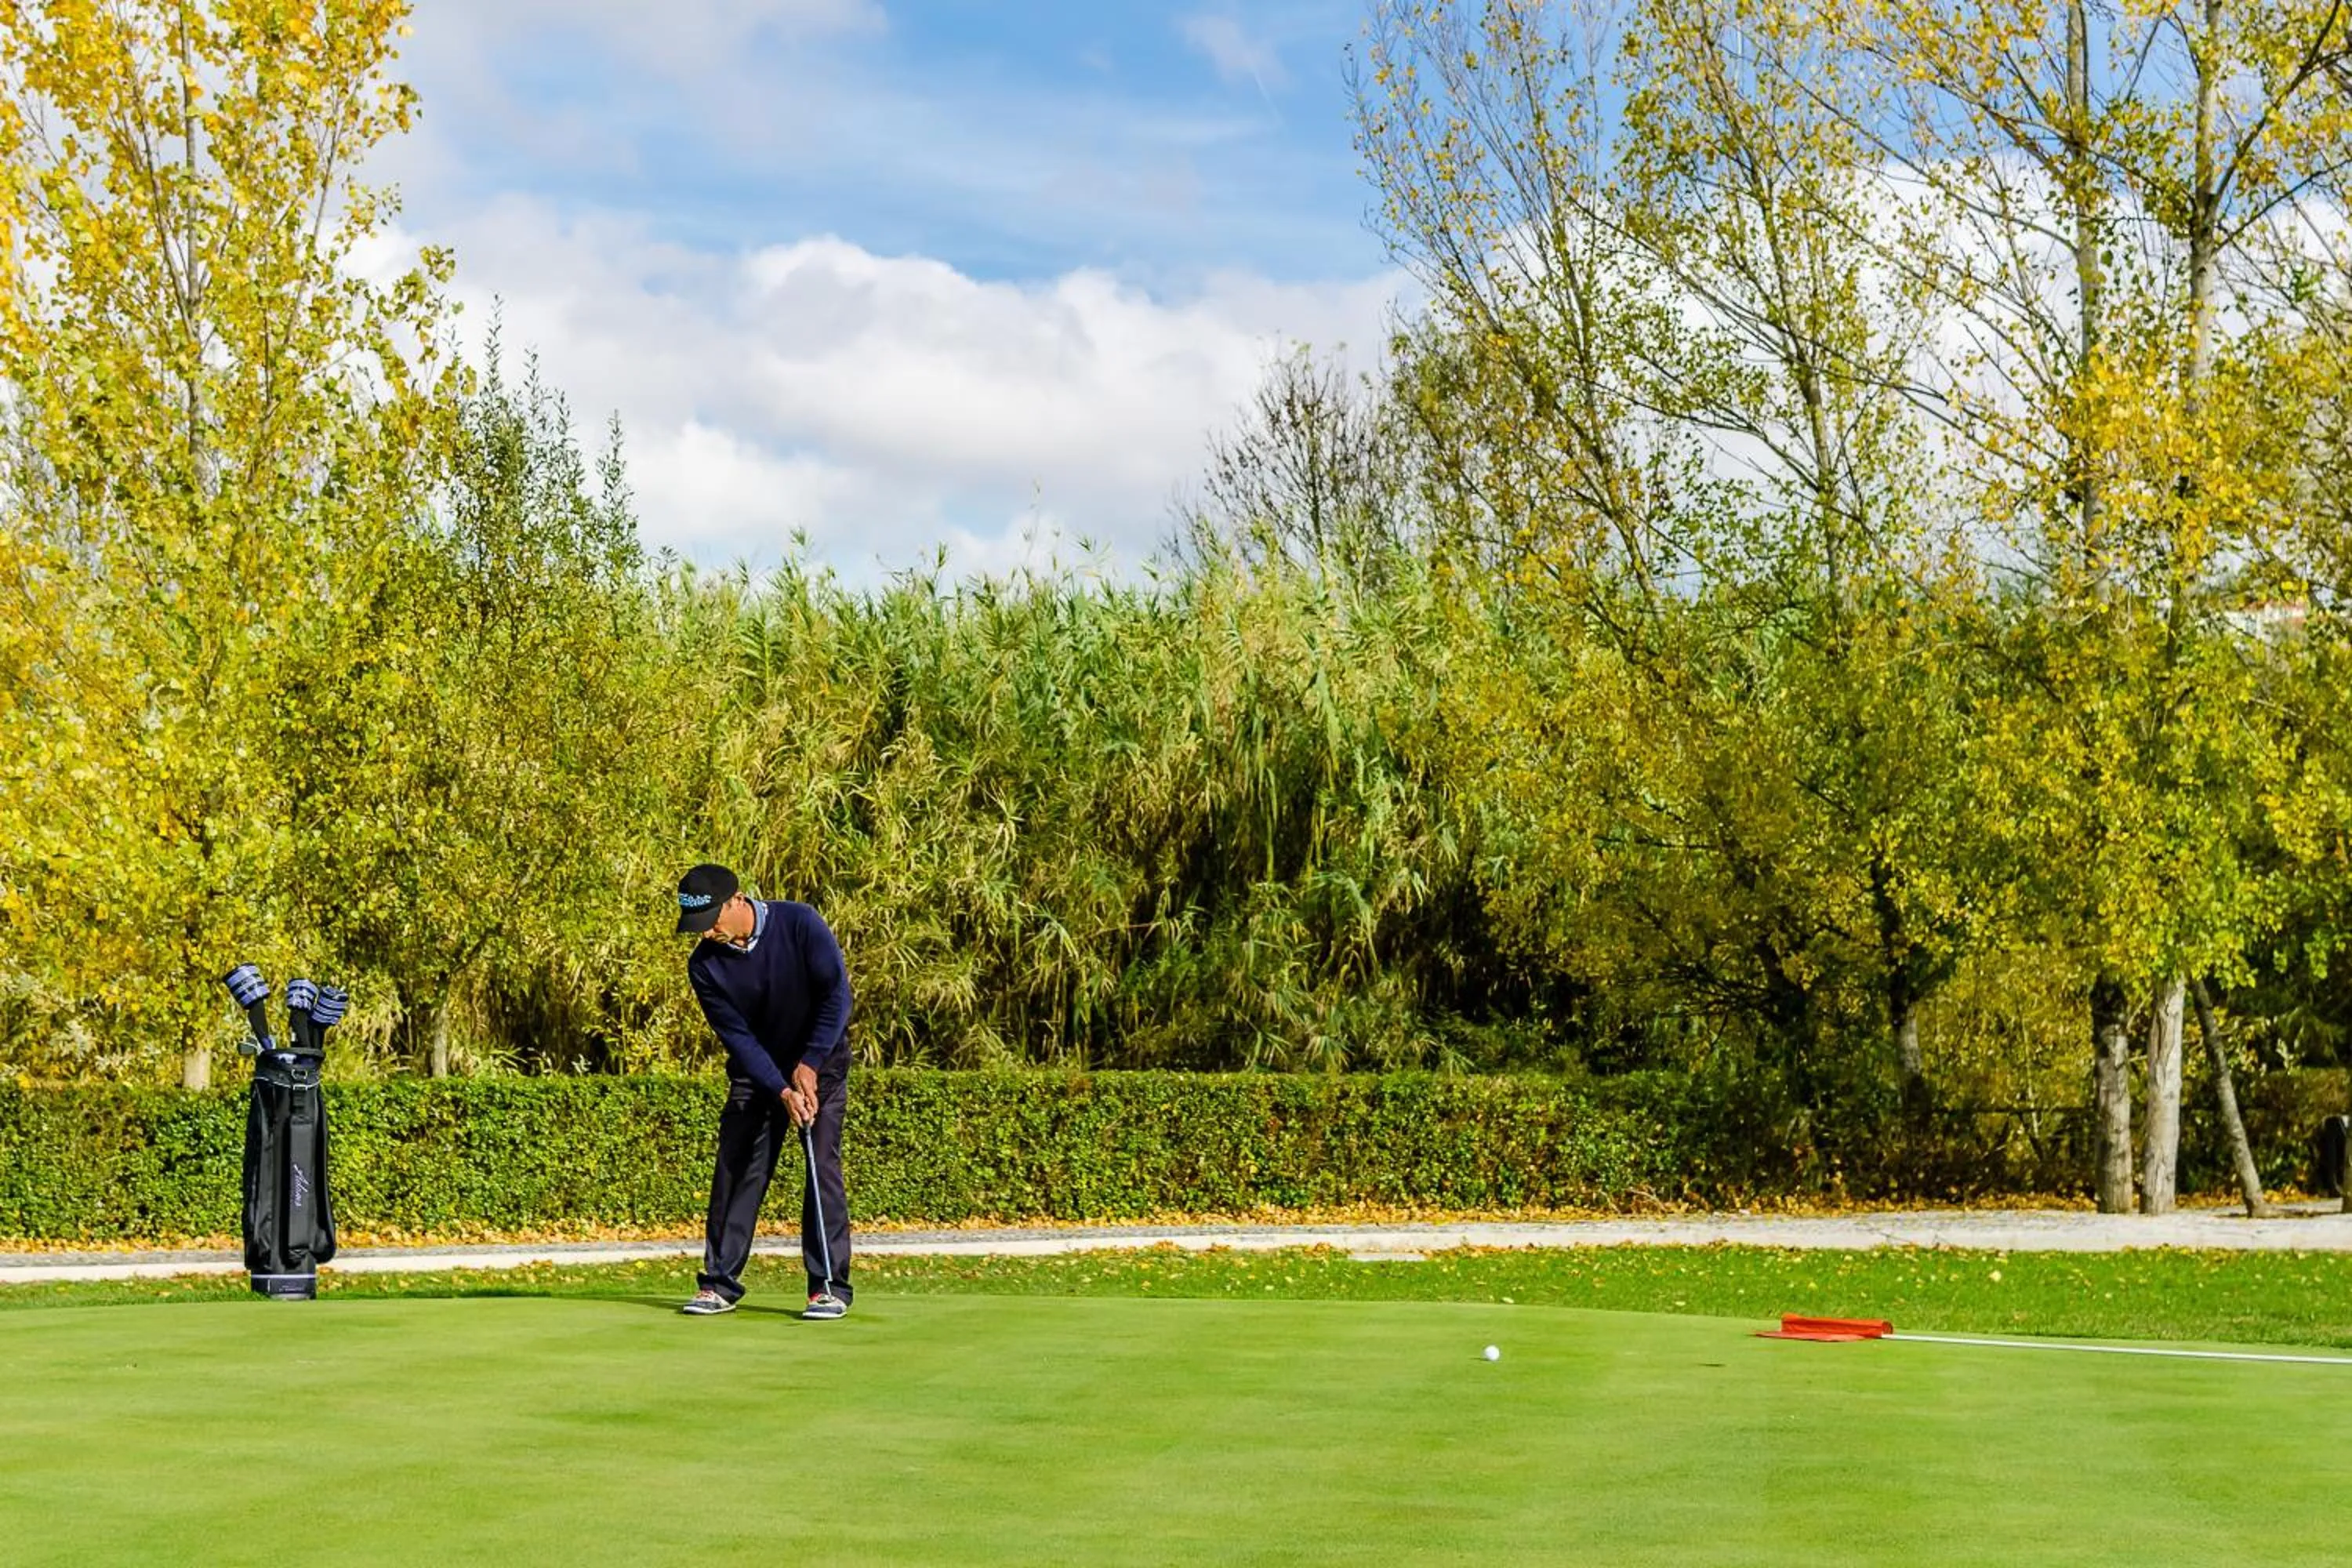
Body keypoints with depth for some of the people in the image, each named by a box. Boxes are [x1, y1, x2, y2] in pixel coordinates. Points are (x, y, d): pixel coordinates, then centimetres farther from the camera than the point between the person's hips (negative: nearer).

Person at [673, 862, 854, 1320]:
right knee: (735, 1170, -2)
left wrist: (809, 1065, -19)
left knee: (823, 1167, -11)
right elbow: (737, 1036, -14)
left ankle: (830, 1286, -7)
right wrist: (782, 1091, -23)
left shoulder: (799, 923, -21)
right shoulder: (705, 965, -13)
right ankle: (720, 1284, 6)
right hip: (755, 1071, 3)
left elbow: (837, 994, -18)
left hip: (820, 1062, -3)